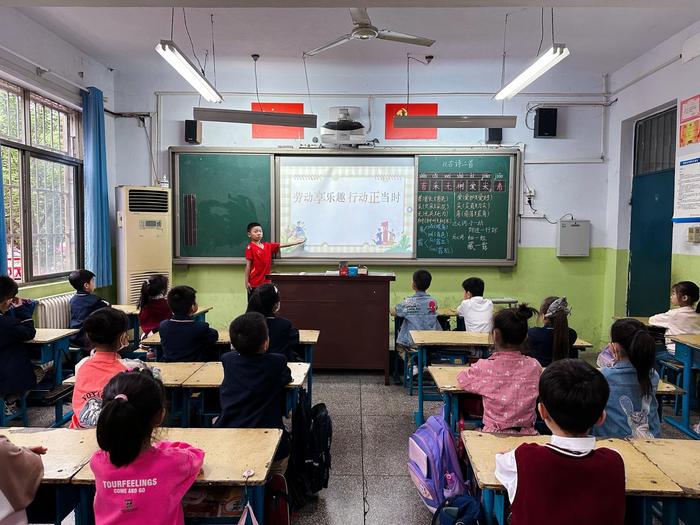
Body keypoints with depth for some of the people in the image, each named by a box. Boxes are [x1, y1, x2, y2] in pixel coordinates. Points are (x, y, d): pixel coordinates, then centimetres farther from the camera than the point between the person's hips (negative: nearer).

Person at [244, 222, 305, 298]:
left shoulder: (268, 246, 9)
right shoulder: (250, 247, -8)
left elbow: (282, 245, 11)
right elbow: (248, 265, -10)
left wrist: (298, 242, 9)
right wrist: (246, 282, -11)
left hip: (266, 282, 6)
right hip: (254, 283, -6)